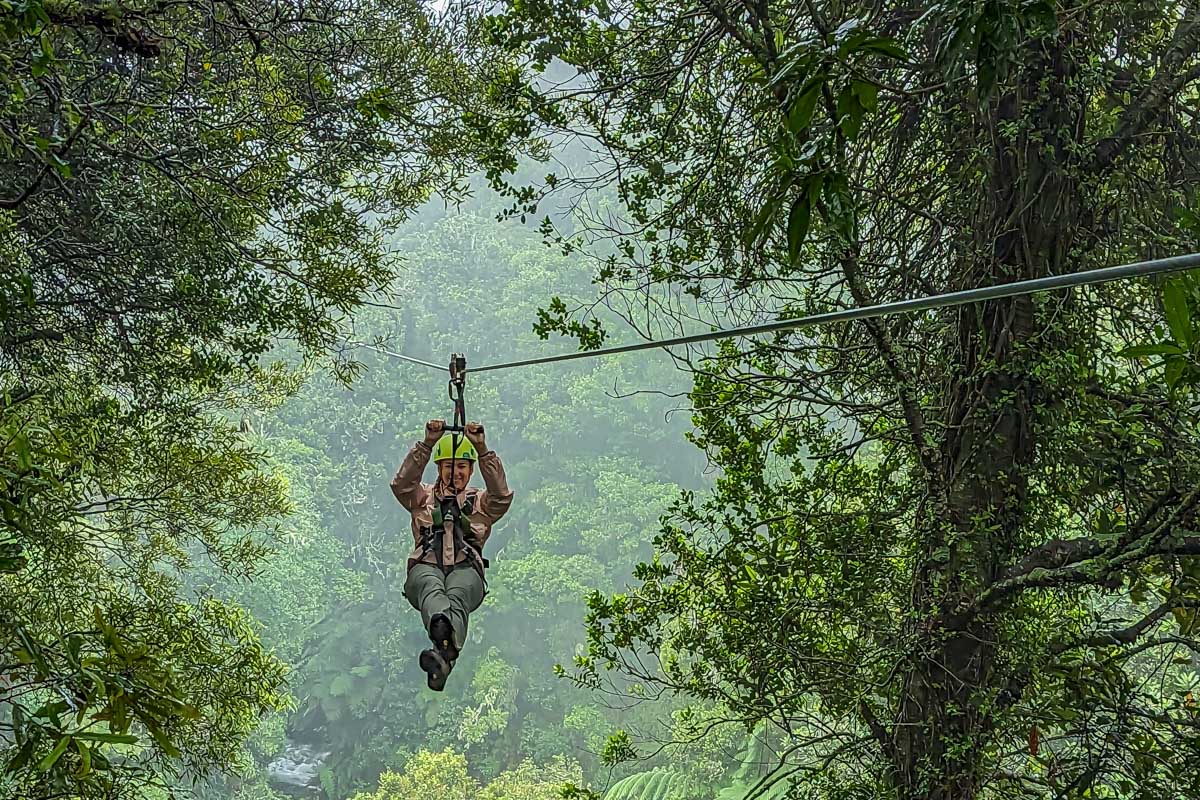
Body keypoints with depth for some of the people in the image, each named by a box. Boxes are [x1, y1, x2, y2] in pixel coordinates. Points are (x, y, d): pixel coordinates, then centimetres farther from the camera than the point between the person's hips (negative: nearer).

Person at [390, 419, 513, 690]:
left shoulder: (481, 501, 28)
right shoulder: (424, 497, 29)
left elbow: (502, 495, 4)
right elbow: (401, 484, 6)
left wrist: (482, 449, -5)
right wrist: (427, 444, -5)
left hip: (465, 569, 0)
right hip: (426, 567, 0)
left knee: (456, 598, -37)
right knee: (432, 590, -38)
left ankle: (444, 653, -65)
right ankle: (440, 625, -72)